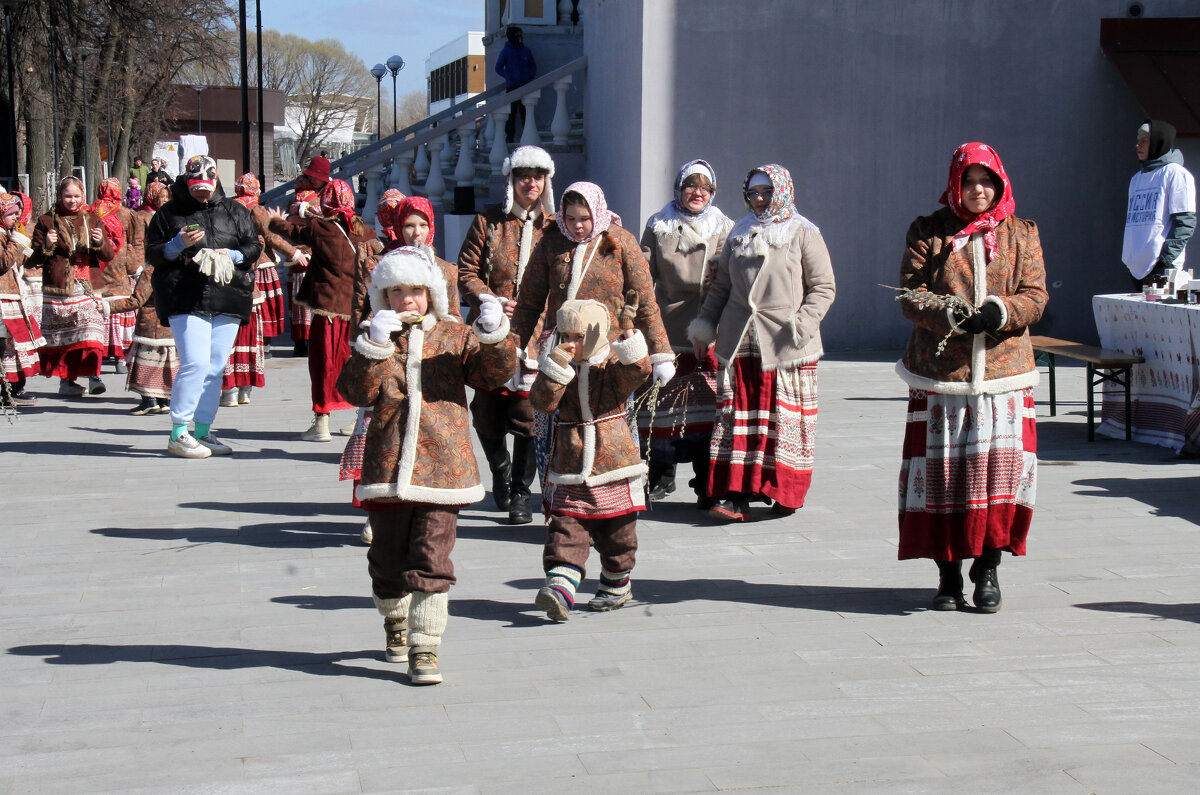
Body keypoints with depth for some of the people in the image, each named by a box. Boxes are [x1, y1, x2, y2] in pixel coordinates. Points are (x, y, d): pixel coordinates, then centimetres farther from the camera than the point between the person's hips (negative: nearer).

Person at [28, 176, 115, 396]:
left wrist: (100, 242, -13)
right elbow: (34, 260, 7)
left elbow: (109, 256, 9)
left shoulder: (92, 220, 12)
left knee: (91, 332, -15)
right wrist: (47, 246, -13)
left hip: (89, 287, 0)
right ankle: (66, 380, 11)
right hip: (58, 289, 0)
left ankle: (94, 377, -20)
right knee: (62, 336, 3)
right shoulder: (47, 221, 8)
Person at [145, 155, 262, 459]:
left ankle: (203, 431, 15)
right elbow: (152, 254, 6)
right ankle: (178, 434, -8)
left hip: (228, 299, 4)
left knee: (216, 368, 5)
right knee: (196, 363, -16)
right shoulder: (169, 213, 8)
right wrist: (179, 244, -11)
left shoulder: (235, 211, 15)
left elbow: (254, 247, 14)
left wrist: (231, 255, -6)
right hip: (186, 299, -4)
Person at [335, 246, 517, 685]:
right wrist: (375, 346, -20)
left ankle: (424, 649, -2)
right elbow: (357, 392, -7)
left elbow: (494, 372, -4)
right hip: (387, 468, 1)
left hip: (442, 469, -1)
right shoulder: (376, 341, 7)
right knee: (388, 560, 14)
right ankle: (395, 621, 40)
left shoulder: (455, 337, 8)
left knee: (431, 563, -7)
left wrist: (494, 336, -21)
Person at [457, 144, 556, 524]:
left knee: (527, 414, -6)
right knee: (486, 414, 6)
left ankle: (521, 493, 7)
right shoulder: (488, 221, 7)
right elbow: (466, 271, 4)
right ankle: (501, 472, 33)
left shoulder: (553, 226, 10)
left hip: (534, 335, 0)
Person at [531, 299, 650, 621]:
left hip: (613, 465, -1)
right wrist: (556, 367, -24)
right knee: (566, 531, -10)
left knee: (617, 533, 12)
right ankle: (560, 587, -18)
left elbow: (637, 371, -24)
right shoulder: (558, 369, 2)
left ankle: (616, 585, 31)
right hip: (569, 472, 1)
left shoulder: (613, 365, -4)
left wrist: (630, 340, -38)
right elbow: (542, 402, -12)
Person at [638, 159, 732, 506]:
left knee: (706, 409, -5)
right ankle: (660, 478, 19)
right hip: (664, 329, 1)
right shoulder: (658, 226, 12)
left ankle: (708, 486, 3)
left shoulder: (723, 228, 10)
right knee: (659, 405, 4)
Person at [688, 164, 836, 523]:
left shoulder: (804, 234, 2)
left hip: (786, 345, -3)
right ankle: (737, 497, -4)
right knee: (738, 415, -2)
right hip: (739, 341, 4)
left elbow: (823, 287, -1)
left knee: (785, 419, 0)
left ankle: (785, 494, 11)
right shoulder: (739, 235, 15)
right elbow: (720, 286, 21)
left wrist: (803, 323, -14)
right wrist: (704, 329, 18)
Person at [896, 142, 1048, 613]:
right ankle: (948, 573, 10)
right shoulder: (928, 233, 7)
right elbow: (910, 295, -1)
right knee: (941, 470, -2)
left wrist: (1000, 311, -16)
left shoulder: (1021, 235, 12)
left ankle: (987, 568, 7)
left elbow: (1035, 296, 5)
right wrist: (952, 316, -20)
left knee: (1001, 465, -8)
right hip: (940, 374, -1)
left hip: (1004, 371, 1)